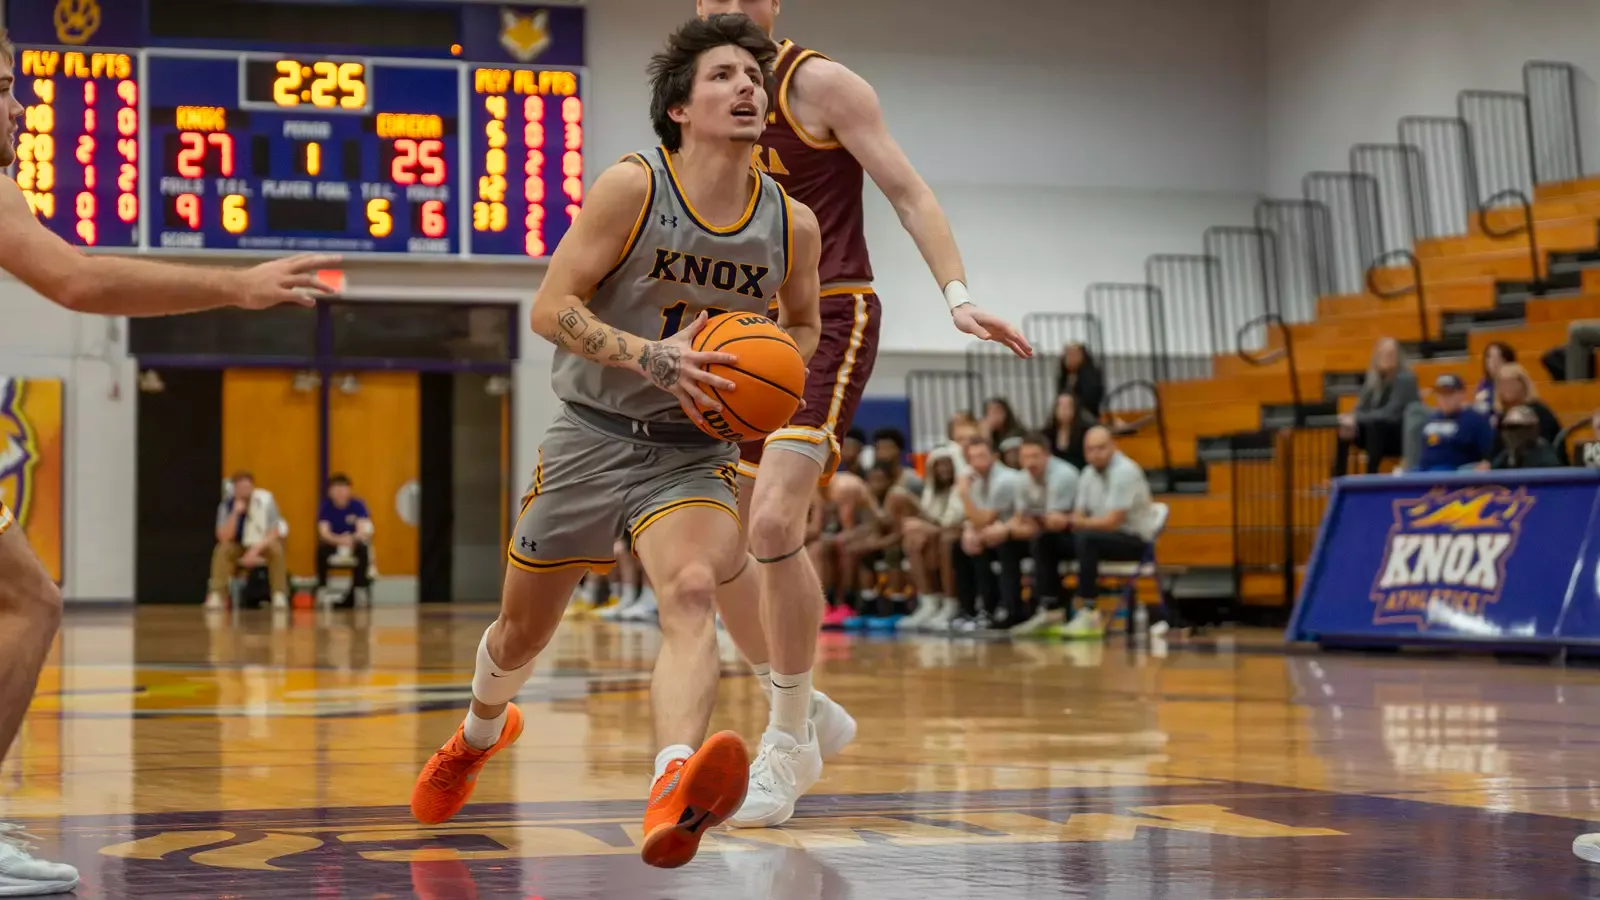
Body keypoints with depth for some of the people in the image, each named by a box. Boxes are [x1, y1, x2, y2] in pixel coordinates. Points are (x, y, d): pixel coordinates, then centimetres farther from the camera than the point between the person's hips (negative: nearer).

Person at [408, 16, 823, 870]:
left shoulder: (792, 224, -3)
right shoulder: (631, 187, -13)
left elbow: (803, 326, 16)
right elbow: (551, 306, -15)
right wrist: (651, 357, -28)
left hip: (692, 453, 1)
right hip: (592, 436, 0)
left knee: (692, 591, -31)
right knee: (521, 631, 15)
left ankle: (673, 796, -51)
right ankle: (480, 735, 50)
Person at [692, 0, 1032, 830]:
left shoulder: (820, 84, -7)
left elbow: (906, 190, -12)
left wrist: (957, 294, -25)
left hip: (830, 322, -7)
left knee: (773, 521, -23)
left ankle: (788, 741, -9)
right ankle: (805, 715, 24)